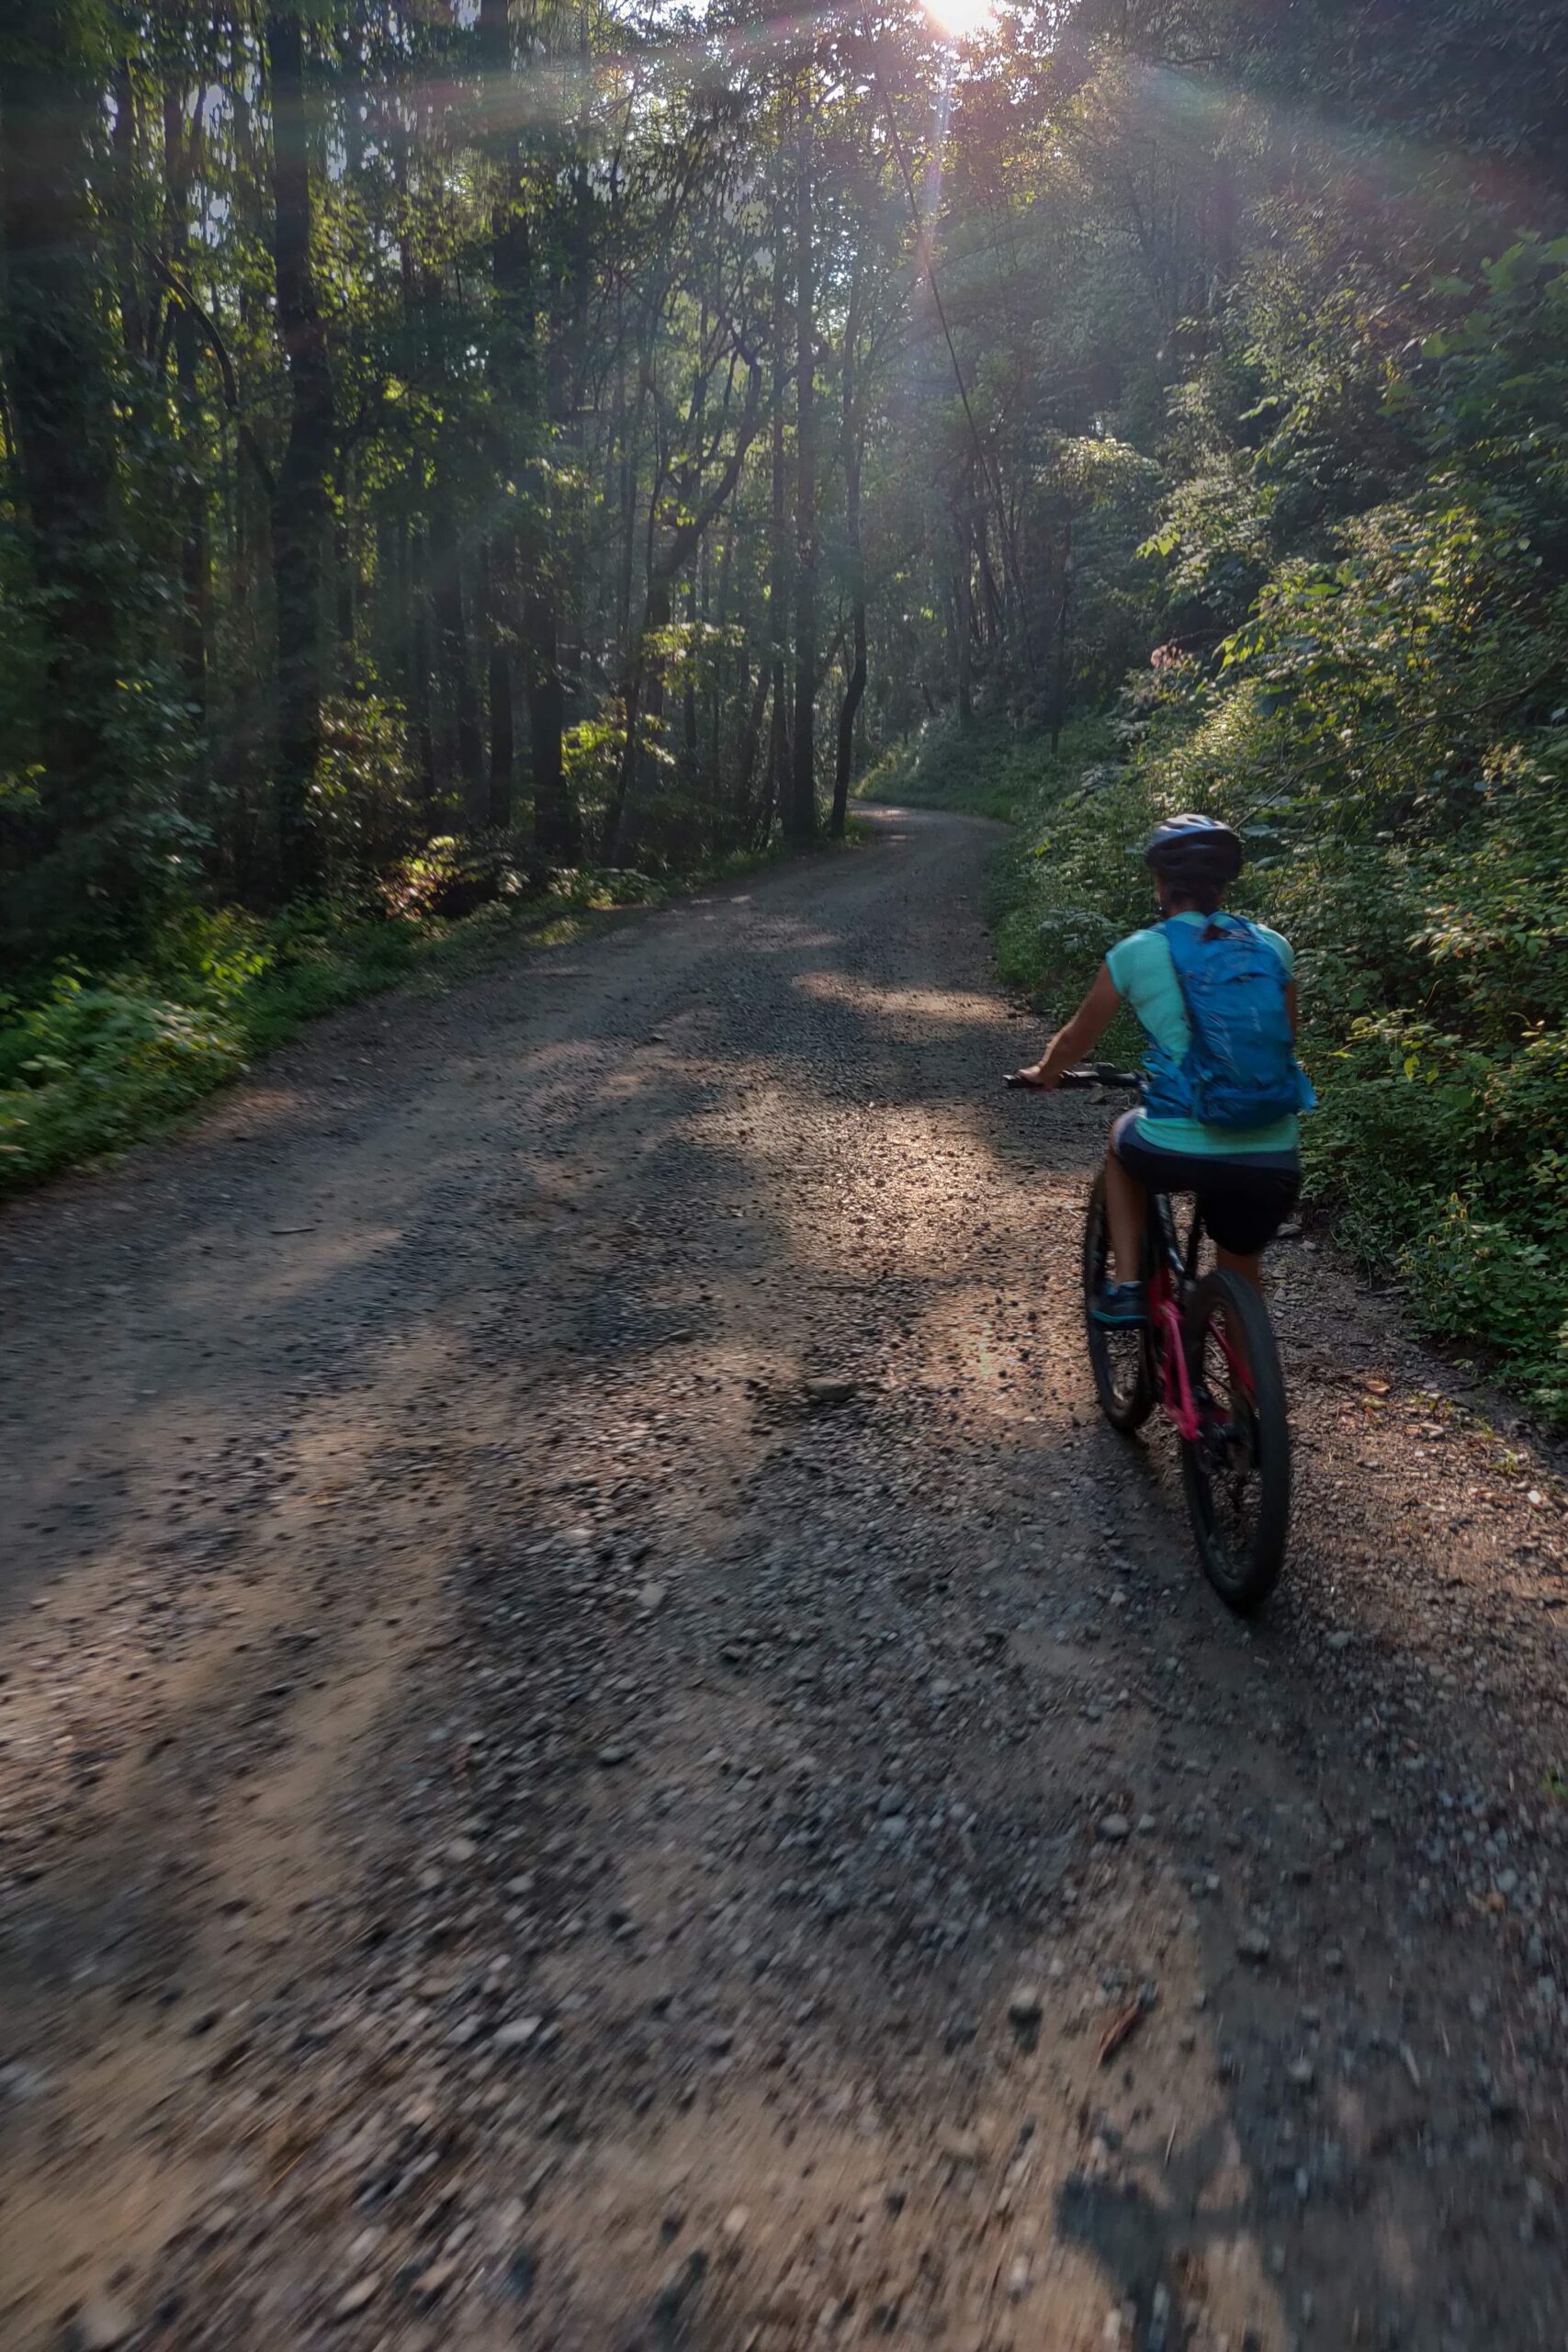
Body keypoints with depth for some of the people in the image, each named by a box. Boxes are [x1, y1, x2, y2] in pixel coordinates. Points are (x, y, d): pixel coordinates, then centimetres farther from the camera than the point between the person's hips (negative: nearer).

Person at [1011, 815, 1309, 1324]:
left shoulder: (1135, 954, -1)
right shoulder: (1273, 948, 7)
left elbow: (1078, 1038, 13)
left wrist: (1042, 1072, 35)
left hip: (1176, 1154, -2)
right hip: (1273, 1162, 3)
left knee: (1124, 1139, 33)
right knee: (1241, 1273, 30)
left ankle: (1126, 1288, 23)